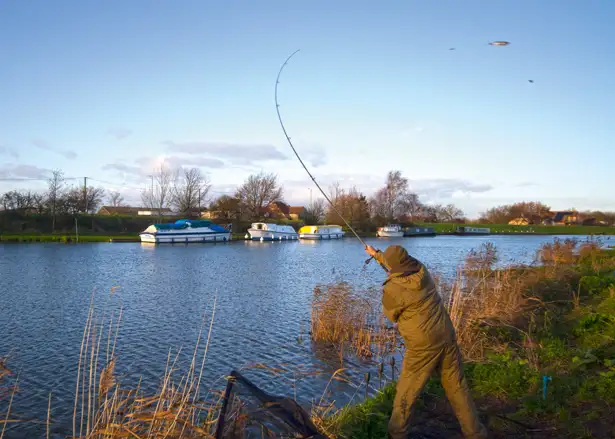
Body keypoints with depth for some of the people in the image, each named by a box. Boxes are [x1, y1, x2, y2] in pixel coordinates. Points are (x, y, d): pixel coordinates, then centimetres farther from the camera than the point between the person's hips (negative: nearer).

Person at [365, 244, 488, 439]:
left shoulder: (393, 289, -20)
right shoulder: (421, 269, -2)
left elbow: (391, 315, 0)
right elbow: (400, 268, 21)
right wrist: (376, 254, 31)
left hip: (423, 346, -6)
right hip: (446, 338, 6)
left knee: (405, 393, 13)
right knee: (457, 387, 18)